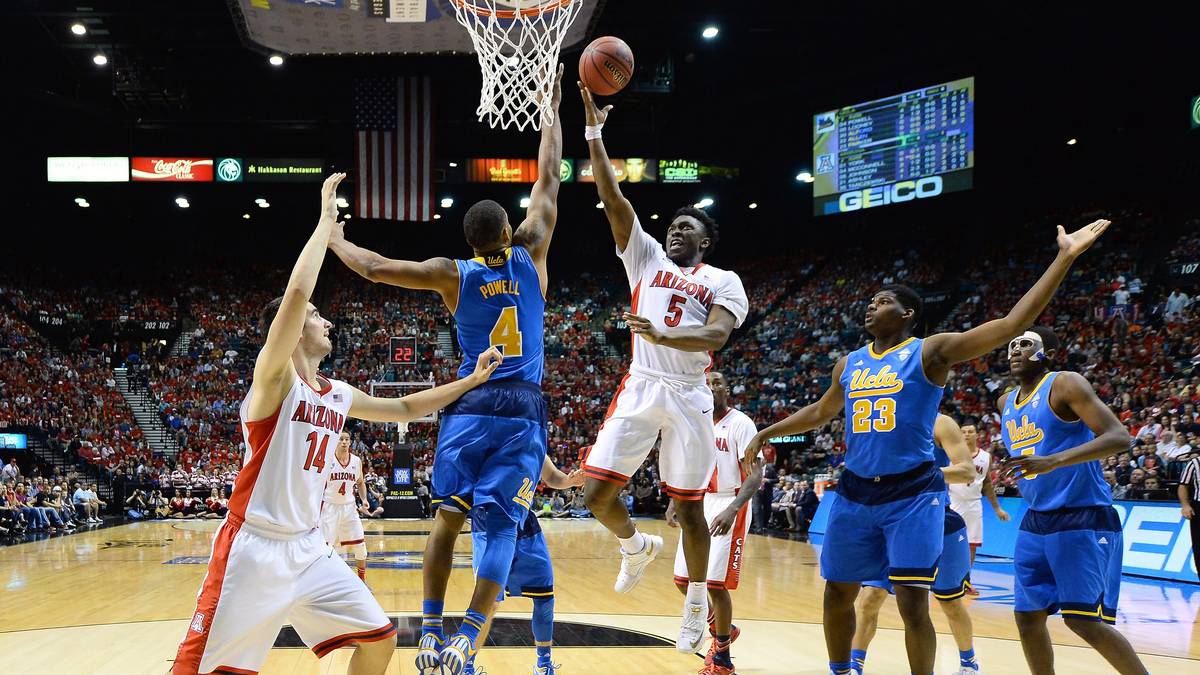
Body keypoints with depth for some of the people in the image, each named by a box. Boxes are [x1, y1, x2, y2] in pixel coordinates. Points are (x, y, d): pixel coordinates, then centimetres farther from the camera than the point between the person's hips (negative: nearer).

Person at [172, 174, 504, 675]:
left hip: (307, 548, 8)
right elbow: (297, 293, -25)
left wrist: (472, 380, 23)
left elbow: (405, 408, 27)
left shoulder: (339, 397, 12)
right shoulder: (274, 376, -10)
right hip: (252, 547, -7)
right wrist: (326, 221, -18)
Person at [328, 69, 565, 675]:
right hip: (521, 409, 0)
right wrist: (552, 108, 17)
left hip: (469, 407, 1)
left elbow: (374, 267, 1)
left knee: (447, 519, 9)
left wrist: (331, 236, 19)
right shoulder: (530, 255, 0)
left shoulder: (452, 275, -1)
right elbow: (548, 178, 8)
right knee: (501, 527, -4)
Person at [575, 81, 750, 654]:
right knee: (597, 492, -6)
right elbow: (613, 201, 6)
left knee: (688, 506, 3)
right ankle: (637, 547, 26)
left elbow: (717, 336, -13)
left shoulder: (723, 281, 6)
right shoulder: (647, 257, 15)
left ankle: (697, 602, 21)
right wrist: (594, 134, -1)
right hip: (639, 389, 3)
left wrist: (664, 337, -31)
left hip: (687, 396, -3)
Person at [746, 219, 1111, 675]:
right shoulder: (850, 363, 11)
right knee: (837, 595, 12)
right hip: (856, 492, 6)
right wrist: (767, 434, 31)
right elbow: (820, 413, 29)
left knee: (912, 604, -10)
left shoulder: (930, 352, -6)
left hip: (912, 493, -5)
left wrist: (1064, 258, -23)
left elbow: (1011, 324, -16)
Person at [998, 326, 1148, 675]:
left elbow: (1118, 436, -22)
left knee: (1083, 619, -11)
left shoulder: (1065, 384, -11)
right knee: (1028, 618, 7)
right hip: (1035, 523, 8)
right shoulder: (1006, 403, 12)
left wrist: (1052, 461, -32)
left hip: (1082, 519, -8)